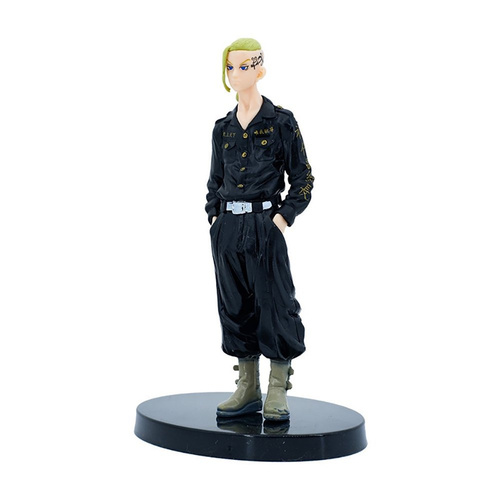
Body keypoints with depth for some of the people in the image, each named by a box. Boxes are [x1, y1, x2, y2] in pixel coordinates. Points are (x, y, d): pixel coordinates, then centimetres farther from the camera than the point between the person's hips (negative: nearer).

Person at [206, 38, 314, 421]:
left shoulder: (281, 122, -2)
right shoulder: (223, 128, 11)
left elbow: (303, 179, -1)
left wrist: (283, 218, -10)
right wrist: (214, 217, 7)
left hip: (264, 226, -5)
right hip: (227, 228, 5)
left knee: (275, 307, -2)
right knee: (236, 307, 9)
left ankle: (277, 394, 11)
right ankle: (248, 391, 20)